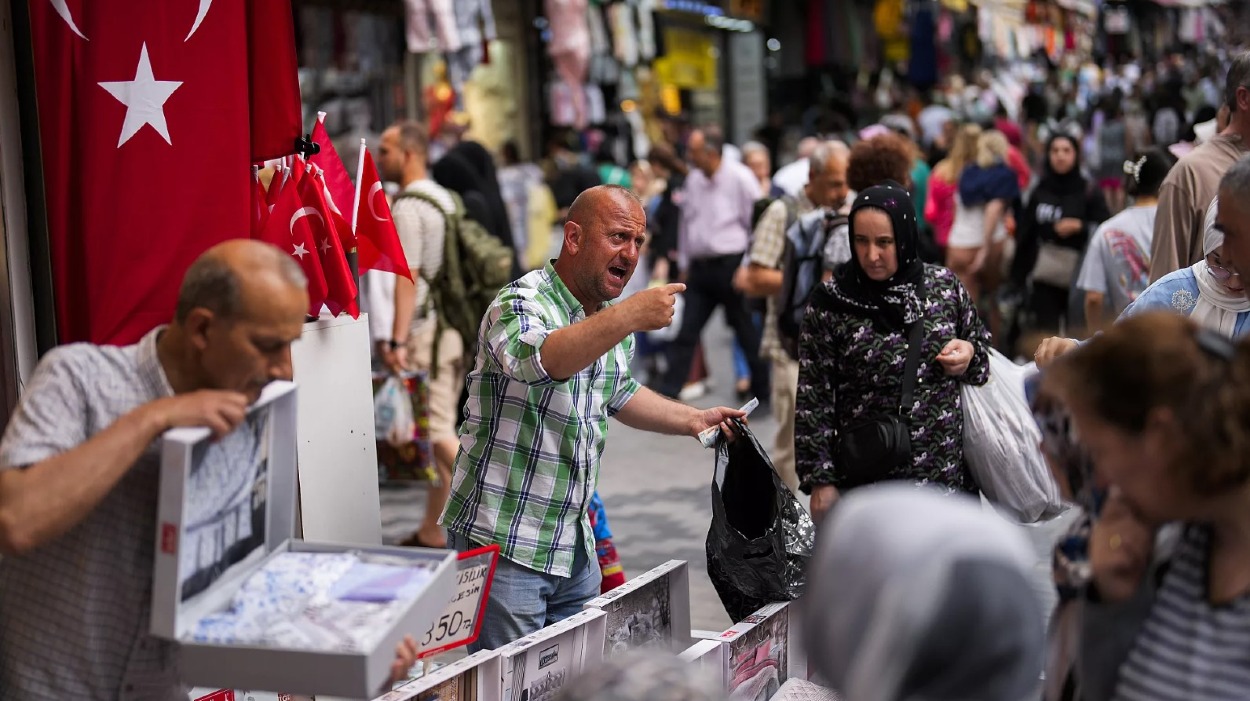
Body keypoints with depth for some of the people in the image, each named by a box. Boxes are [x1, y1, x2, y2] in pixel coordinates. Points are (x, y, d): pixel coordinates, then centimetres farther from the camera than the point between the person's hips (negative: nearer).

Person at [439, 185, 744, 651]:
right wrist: (630, 316, -47)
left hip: (575, 546, 8)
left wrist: (691, 420, 15)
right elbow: (538, 360, -40)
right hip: (505, 544, -8)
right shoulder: (520, 305, -16)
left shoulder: (614, 320, 10)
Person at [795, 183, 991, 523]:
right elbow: (814, 401, -3)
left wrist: (970, 354, -5)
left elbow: (983, 348, 18)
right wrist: (820, 480, -6)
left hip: (950, 472, 3)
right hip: (867, 480, -3)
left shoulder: (945, 286, 3)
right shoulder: (831, 303, -5)